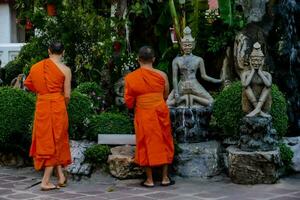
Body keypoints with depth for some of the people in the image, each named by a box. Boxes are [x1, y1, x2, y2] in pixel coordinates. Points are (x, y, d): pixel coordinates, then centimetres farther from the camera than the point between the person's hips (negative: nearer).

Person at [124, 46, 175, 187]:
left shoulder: (130, 77, -6)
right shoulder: (161, 75, -3)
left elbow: (128, 102, -2)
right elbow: (165, 96, 9)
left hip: (143, 115, -1)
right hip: (160, 113, 1)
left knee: (146, 144, 8)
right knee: (163, 142, 12)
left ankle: (149, 179, 10)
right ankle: (165, 178, 15)